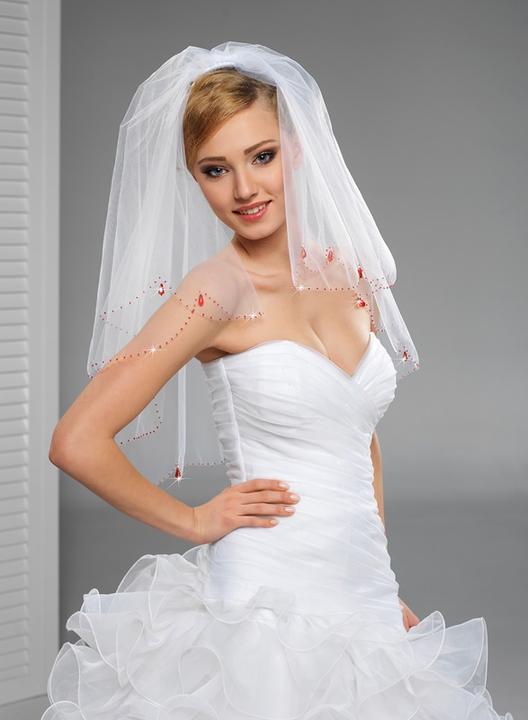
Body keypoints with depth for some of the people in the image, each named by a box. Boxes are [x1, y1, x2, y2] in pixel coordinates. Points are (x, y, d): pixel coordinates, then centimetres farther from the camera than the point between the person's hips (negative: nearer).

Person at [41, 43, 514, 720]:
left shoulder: (351, 274, 5)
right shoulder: (218, 288, -12)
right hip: (269, 606, -5)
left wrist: (384, 585, 14)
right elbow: (77, 441, -16)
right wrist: (194, 522, -6)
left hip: (365, 603, 6)